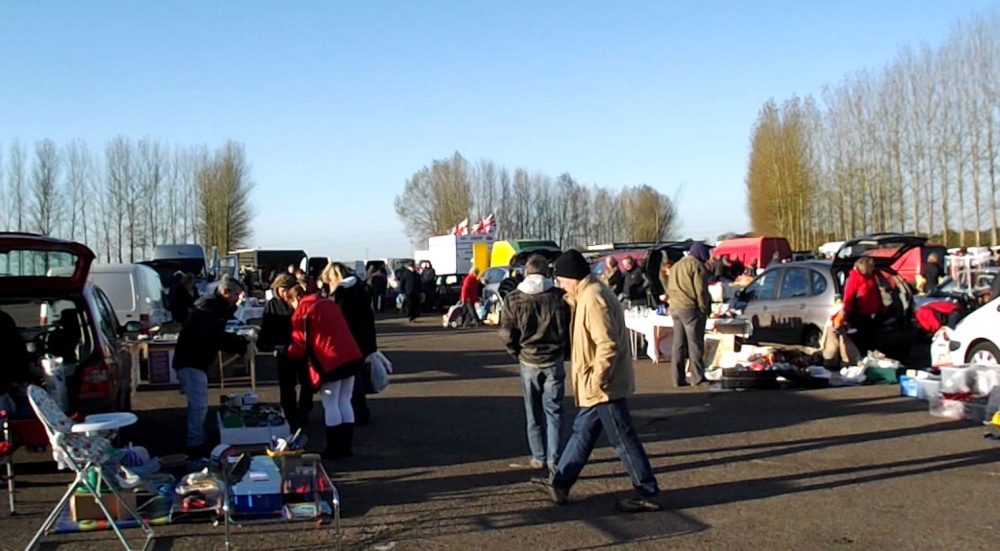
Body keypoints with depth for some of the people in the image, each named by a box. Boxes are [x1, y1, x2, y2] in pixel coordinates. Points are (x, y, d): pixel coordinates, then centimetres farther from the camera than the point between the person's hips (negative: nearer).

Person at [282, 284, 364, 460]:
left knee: (330, 405, 2)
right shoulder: (329, 304, 18)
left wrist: (285, 351, 17)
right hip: (352, 356, 7)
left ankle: (333, 449, 7)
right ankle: (346, 447, 16)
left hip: (330, 361, -7)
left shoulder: (302, 312, -2)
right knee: (344, 402, 13)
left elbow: (300, 346, -2)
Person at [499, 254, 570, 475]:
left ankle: (539, 457, 19)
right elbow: (571, 329, -2)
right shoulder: (559, 296, -8)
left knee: (534, 412, 13)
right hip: (554, 361, 0)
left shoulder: (513, 299, -7)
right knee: (553, 411, 7)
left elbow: (507, 334, -5)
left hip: (528, 362, 0)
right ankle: (553, 458, 3)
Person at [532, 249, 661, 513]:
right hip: (598, 385, 11)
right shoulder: (588, 294, 11)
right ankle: (560, 483, 28)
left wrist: (596, 380, -22)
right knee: (582, 432, 17)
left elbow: (608, 345, -27)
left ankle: (647, 493, 10)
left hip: (603, 386, -11)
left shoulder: (592, 299, -22)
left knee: (623, 439, 0)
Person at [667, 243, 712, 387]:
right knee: (695, 343, -1)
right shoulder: (696, 265, -7)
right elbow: (701, 290, -12)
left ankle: (678, 379, 8)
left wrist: (675, 301, 16)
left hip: (674, 308, 8)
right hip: (691, 308, -7)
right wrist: (705, 309, -7)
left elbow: (670, 290, 19)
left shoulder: (675, 266, 20)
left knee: (678, 344, 8)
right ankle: (697, 377, 1)